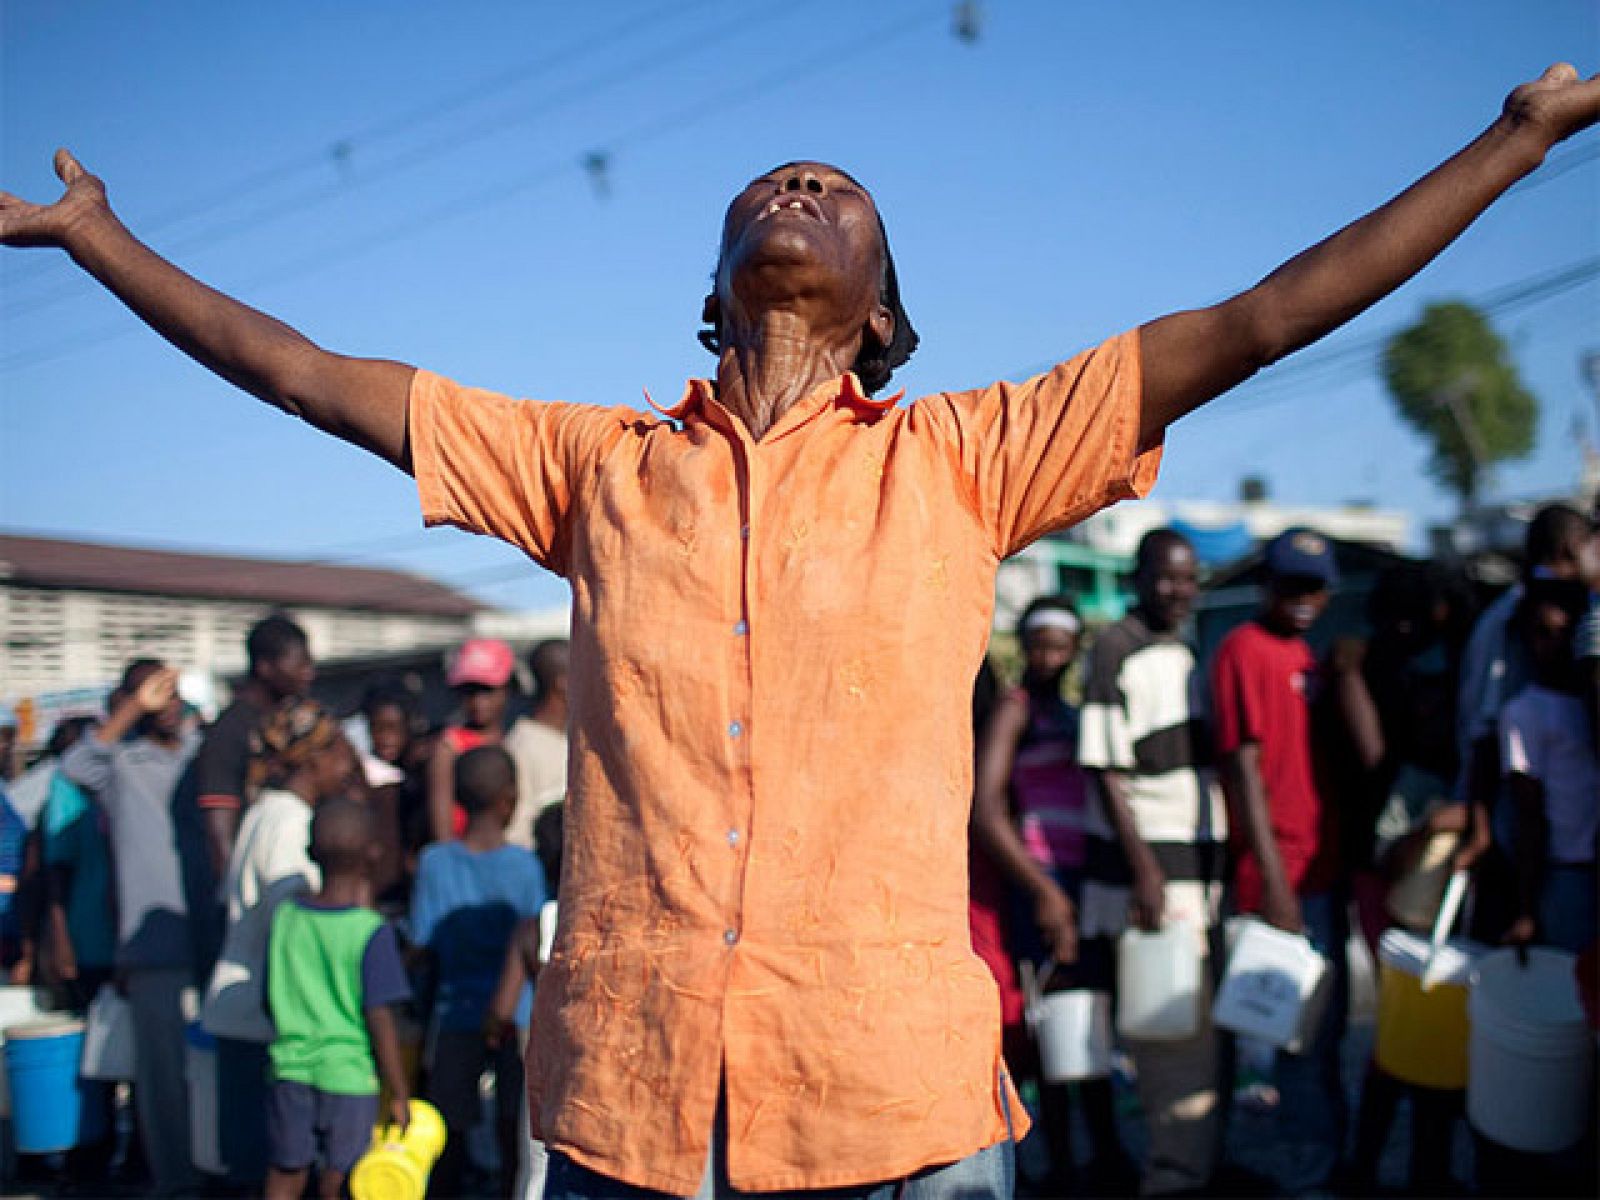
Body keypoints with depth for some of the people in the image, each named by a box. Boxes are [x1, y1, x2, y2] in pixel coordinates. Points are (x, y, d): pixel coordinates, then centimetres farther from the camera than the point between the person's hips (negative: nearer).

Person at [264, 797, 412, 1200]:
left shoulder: (285, 917, -1)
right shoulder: (372, 931, -14)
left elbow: (270, 999, 8)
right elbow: (379, 1020, -14)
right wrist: (399, 1095, -6)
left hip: (290, 1067, 4)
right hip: (349, 1076, -4)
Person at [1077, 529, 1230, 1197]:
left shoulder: (1190, 654, 15)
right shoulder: (1115, 650, -9)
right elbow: (1107, 773, -13)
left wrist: (1224, 860, 15)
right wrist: (1143, 867, -19)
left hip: (1201, 859, 8)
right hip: (1146, 861, -8)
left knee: (1206, 1022, 12)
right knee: (1175, 1033, -6)